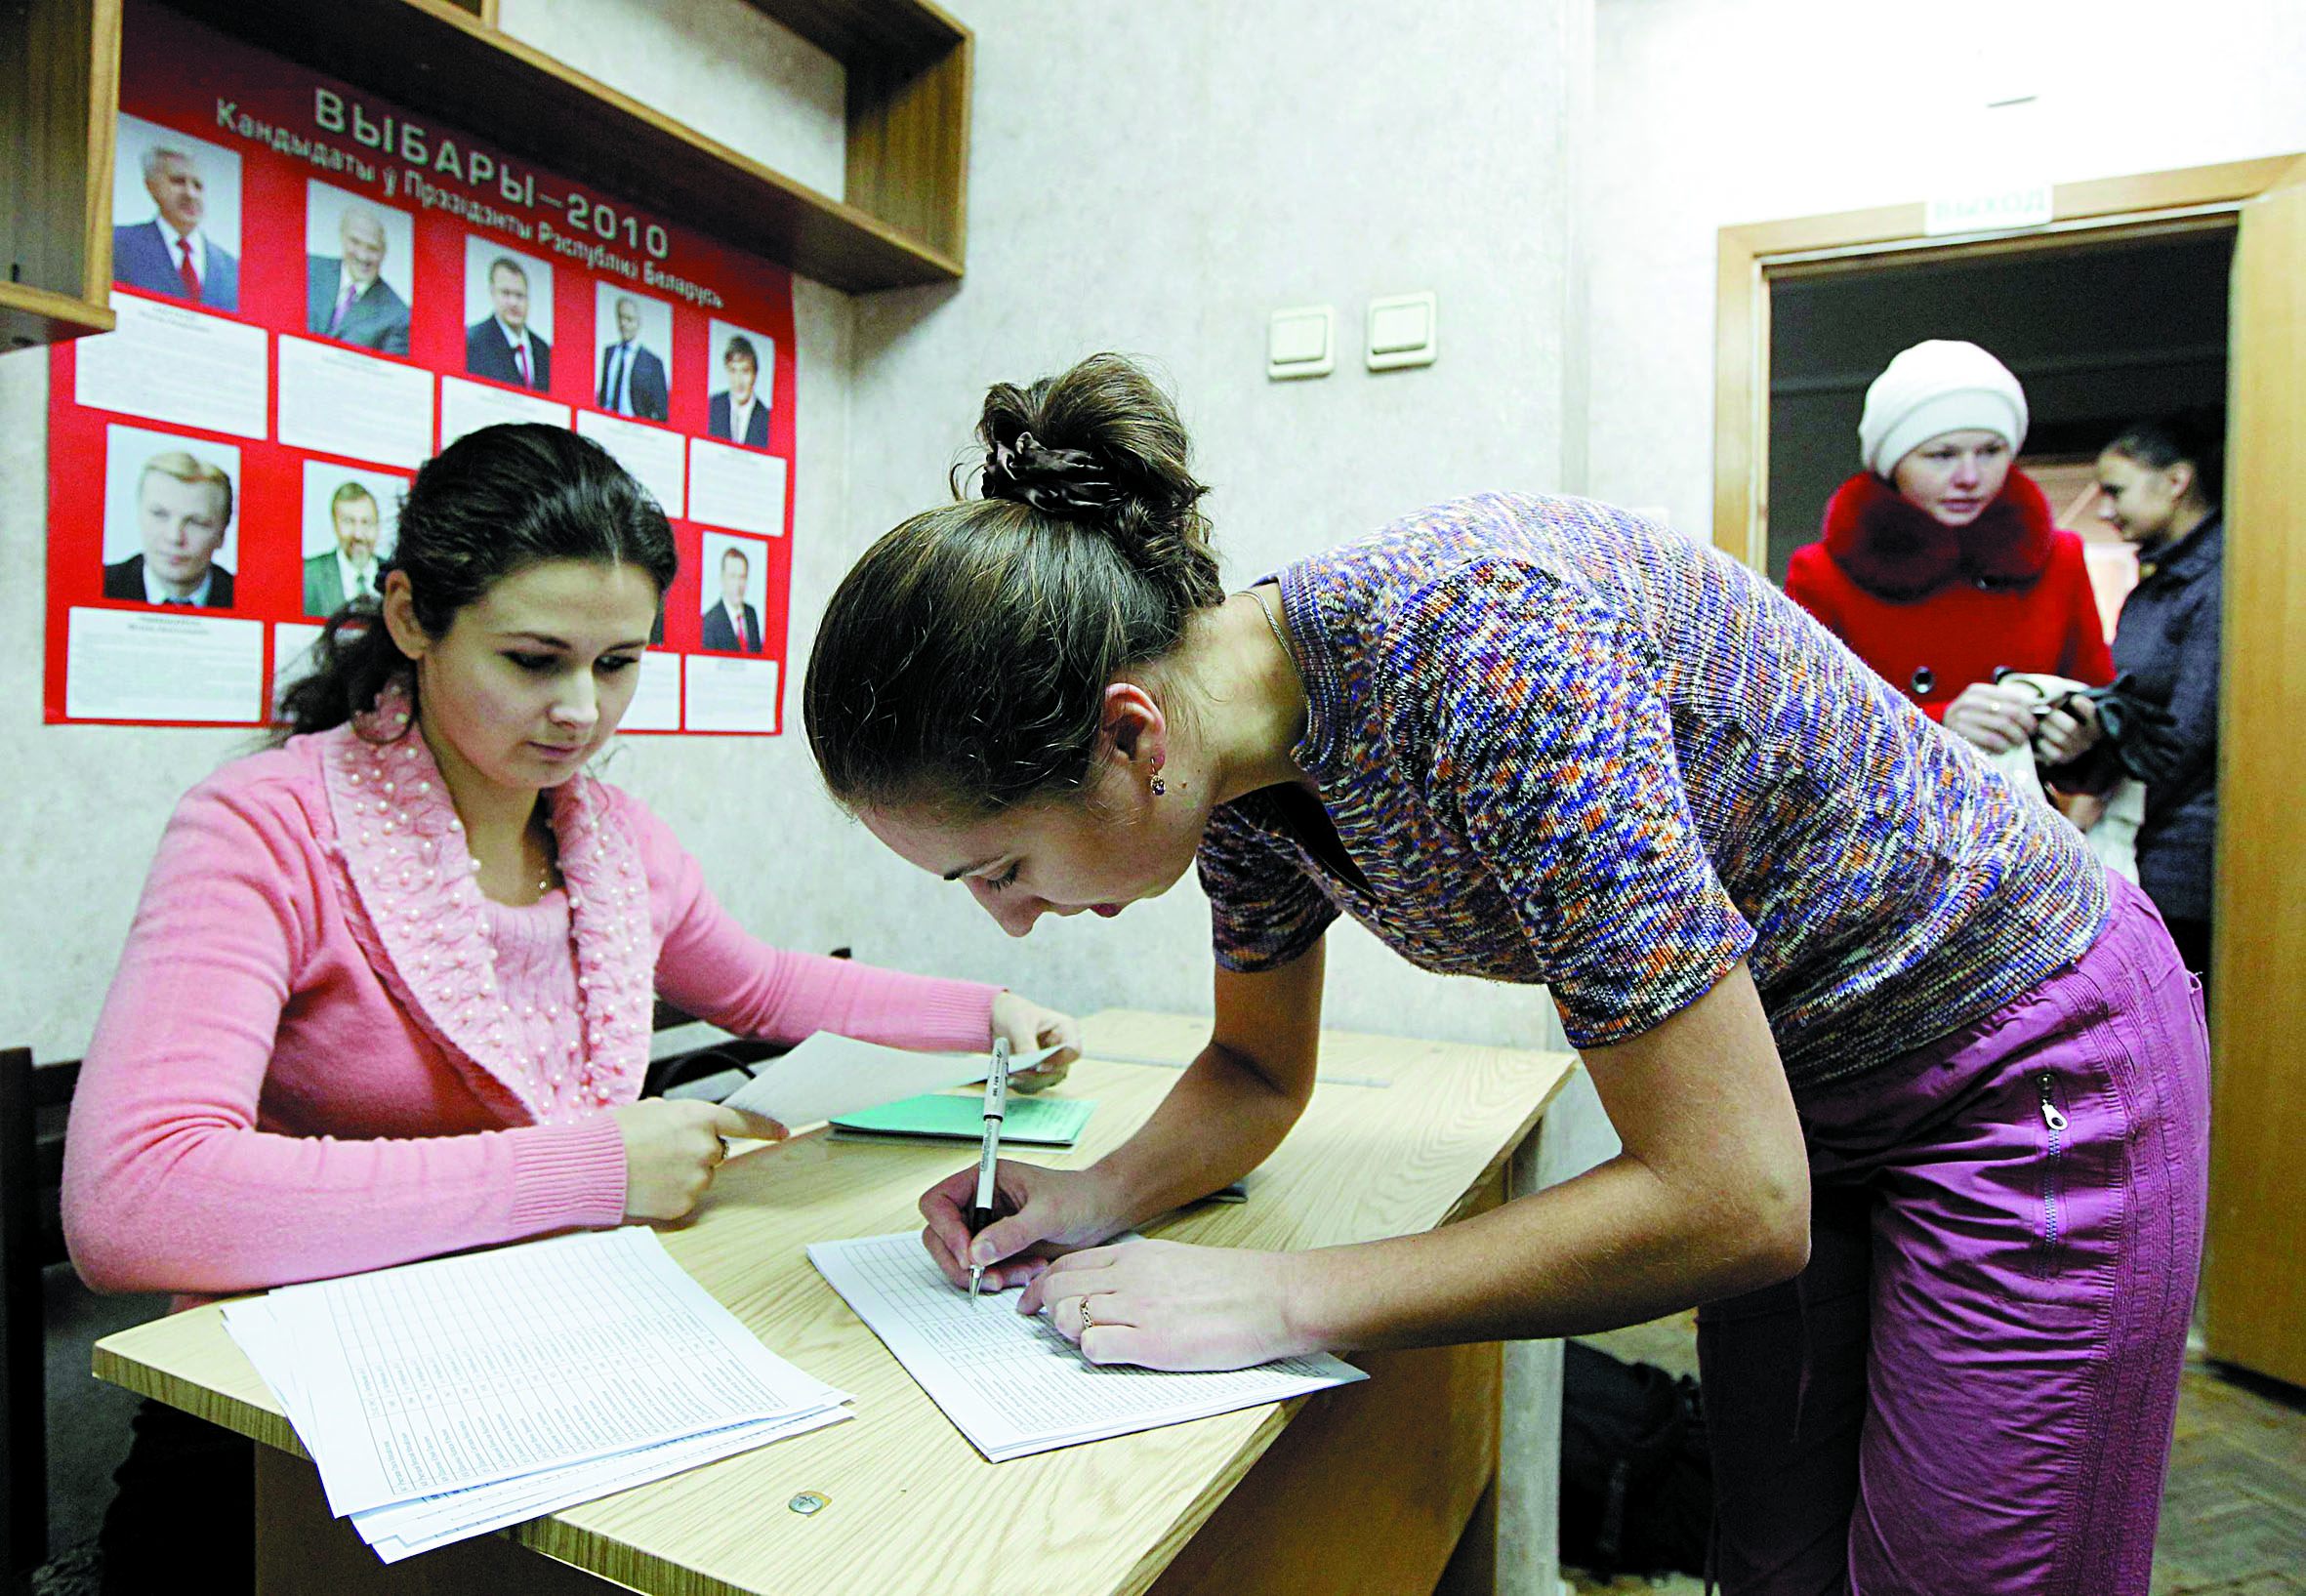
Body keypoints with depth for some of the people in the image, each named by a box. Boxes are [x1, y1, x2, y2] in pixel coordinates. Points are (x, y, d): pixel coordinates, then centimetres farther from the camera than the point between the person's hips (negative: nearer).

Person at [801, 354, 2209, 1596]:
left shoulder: (1486, 651, -38)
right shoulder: (1238, 747, -13)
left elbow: (1731, 1205, -35)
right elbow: (1260, 1073, 4)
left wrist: (1272, 1298, -30)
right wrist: (1098, 1199, -15)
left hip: (2023, 1070, -6)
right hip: (1785, 1084, 7)